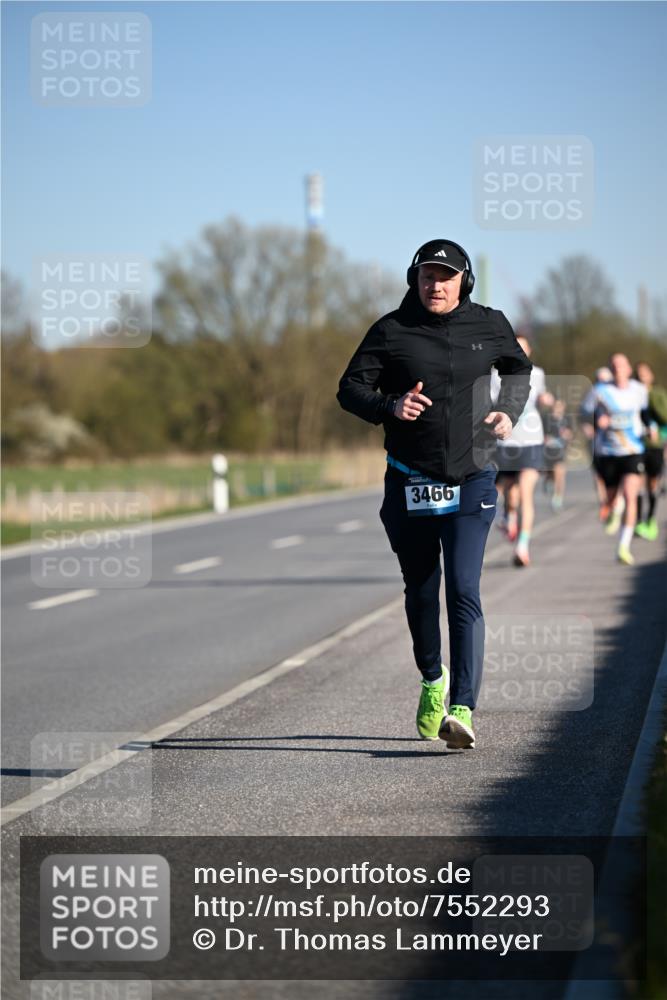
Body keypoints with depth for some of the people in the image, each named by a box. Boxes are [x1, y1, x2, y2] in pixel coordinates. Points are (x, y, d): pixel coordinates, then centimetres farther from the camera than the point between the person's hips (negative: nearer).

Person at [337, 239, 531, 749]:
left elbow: (519, 368, 23)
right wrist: (390, 406, -20)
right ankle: (433, 680, 38)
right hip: (408, 486, 1)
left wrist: (509, 411, 4)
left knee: (464, 593, -13)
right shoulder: (392, 330, 0)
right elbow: (350, 388, 0)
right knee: (421, 593, 13)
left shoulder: (489, 325, 4)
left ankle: (462, 710, -21)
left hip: (470, 483, -1)